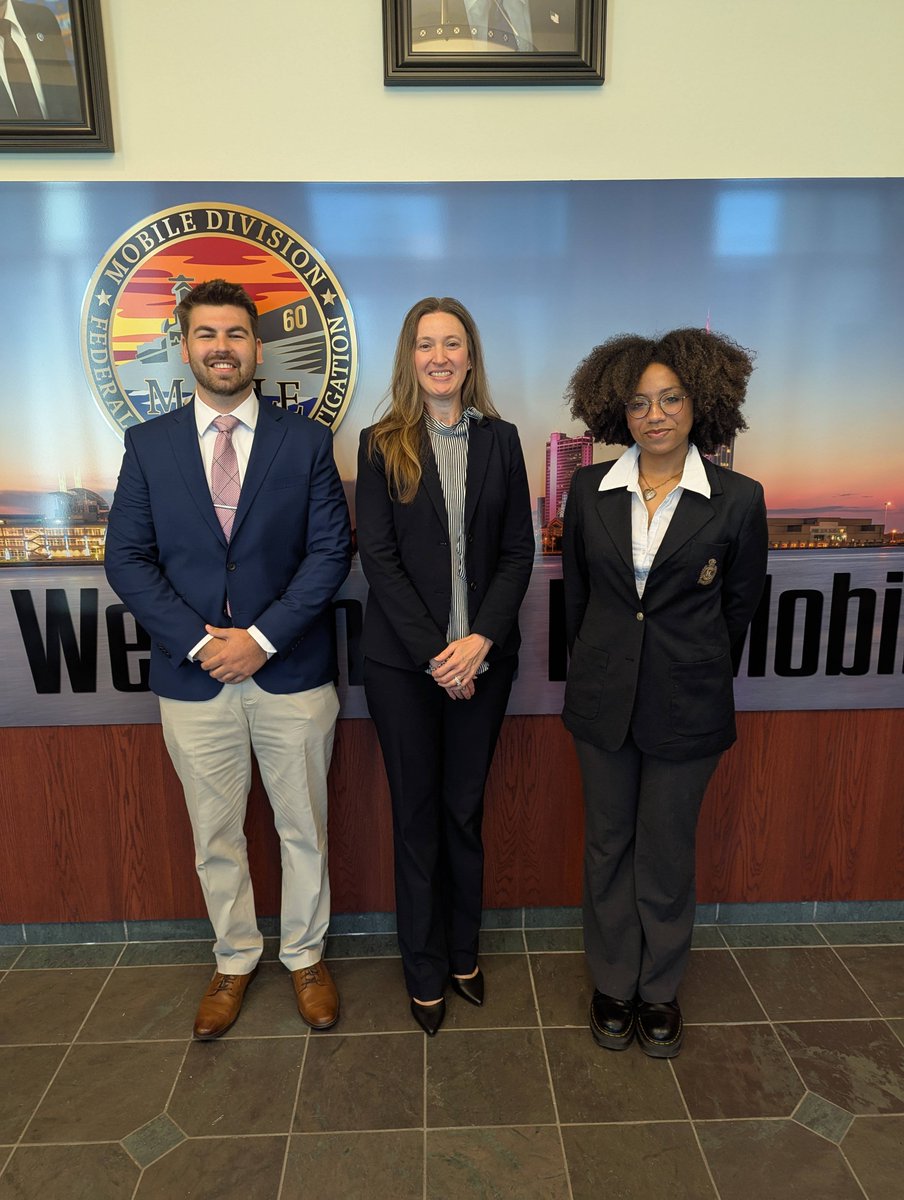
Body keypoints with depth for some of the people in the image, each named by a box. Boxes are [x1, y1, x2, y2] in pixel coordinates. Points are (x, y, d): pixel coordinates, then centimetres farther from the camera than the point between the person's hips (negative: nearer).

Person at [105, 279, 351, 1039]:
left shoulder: (305, 440, 0)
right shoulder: (148, 444, 4)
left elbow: (331, 550, -6)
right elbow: (127, 557, 0)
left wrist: (261, 636, -14)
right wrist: (198, 640, -12)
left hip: (291, 671, -1)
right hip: (194, 676, 1)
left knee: (303, 830, 13)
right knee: (215, 837, 16)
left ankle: (306, 956, 37)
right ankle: (234, 961, 39)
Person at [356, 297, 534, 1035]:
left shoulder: (500, 440, 5)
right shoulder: (382, 445, 0)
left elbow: (518, 551, 1)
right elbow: (378, 556, -6)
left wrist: (479, 640, -11)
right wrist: (434, 650, -13)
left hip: (482, 656, 2)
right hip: (403, 660, -1)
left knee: (465, 810, 13)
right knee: (417, 816, 10)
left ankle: (464, 952, 34)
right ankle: (425, 971, 28)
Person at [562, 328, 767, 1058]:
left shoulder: (737, 499, -8)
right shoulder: (590, 491, -2)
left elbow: (739, 606, 2)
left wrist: (699, 674, 9)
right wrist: (596, 666, 12)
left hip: (687, 708, -2)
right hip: (603, 699, 2)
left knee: (667, 854, 12)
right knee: (608, 846, 15)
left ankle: (660, 990, 37)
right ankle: (613, 984, 37)